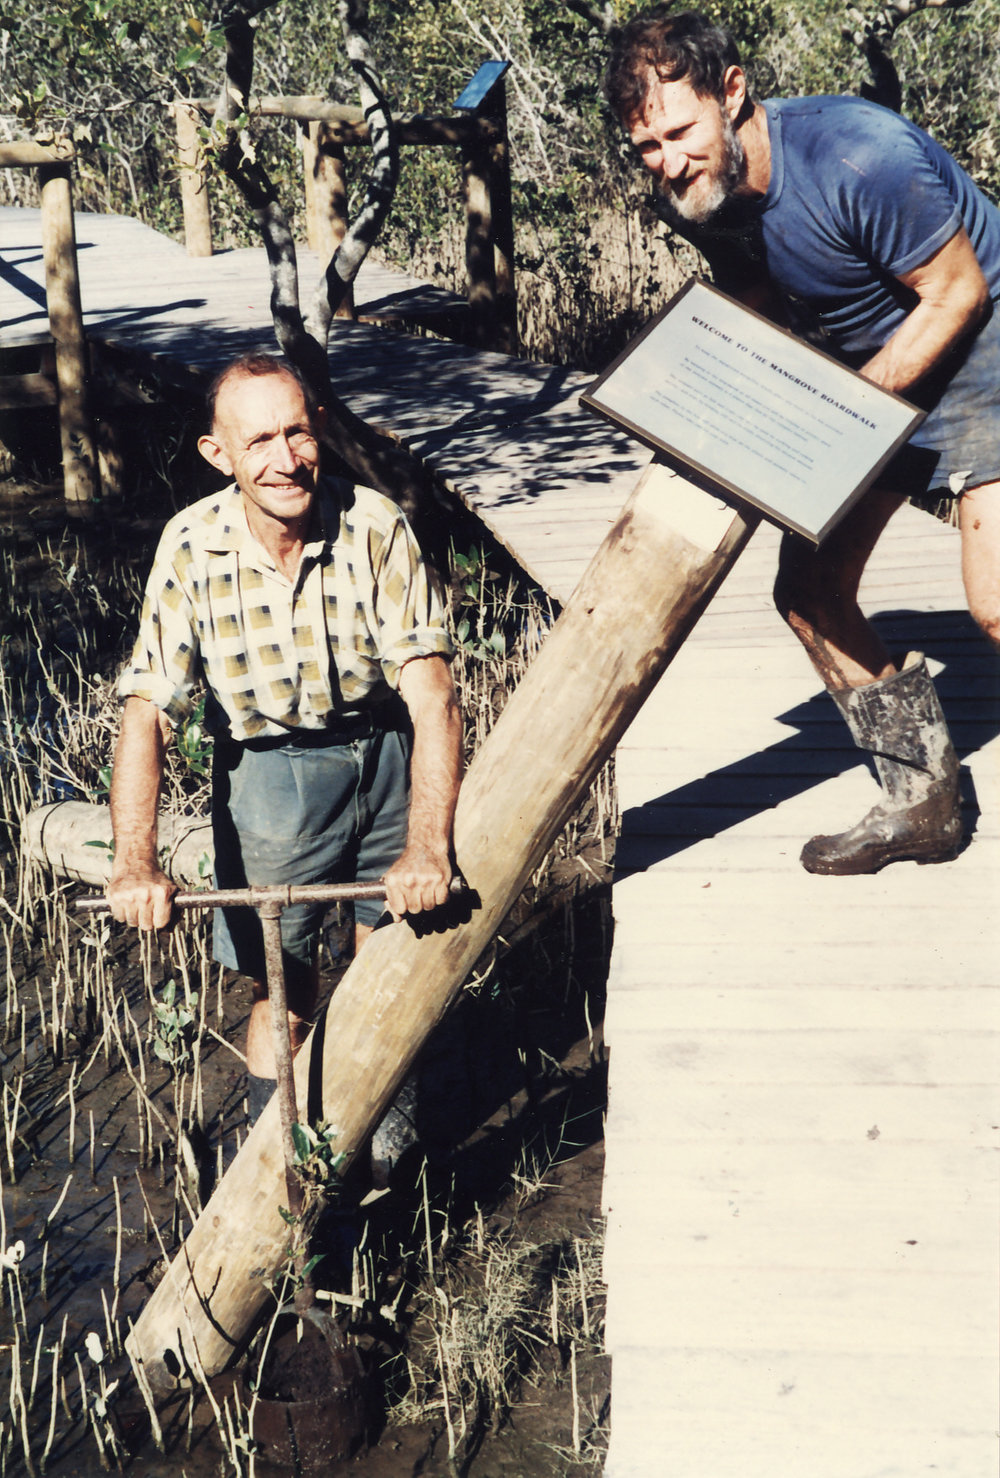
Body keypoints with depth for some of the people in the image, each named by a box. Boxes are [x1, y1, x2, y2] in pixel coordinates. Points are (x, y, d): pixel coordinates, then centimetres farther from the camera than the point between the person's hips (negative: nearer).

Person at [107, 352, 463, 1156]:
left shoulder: (376, 526, -20)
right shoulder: (192, 548, -17)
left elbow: (433, 698, -25)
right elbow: (148, 713, -17)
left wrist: (427, 846, -37)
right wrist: (136, 863, -31)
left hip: (388, 758, 1)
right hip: (268, 774, 0)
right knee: (282, 990, 3)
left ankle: (388, 1145, 40)